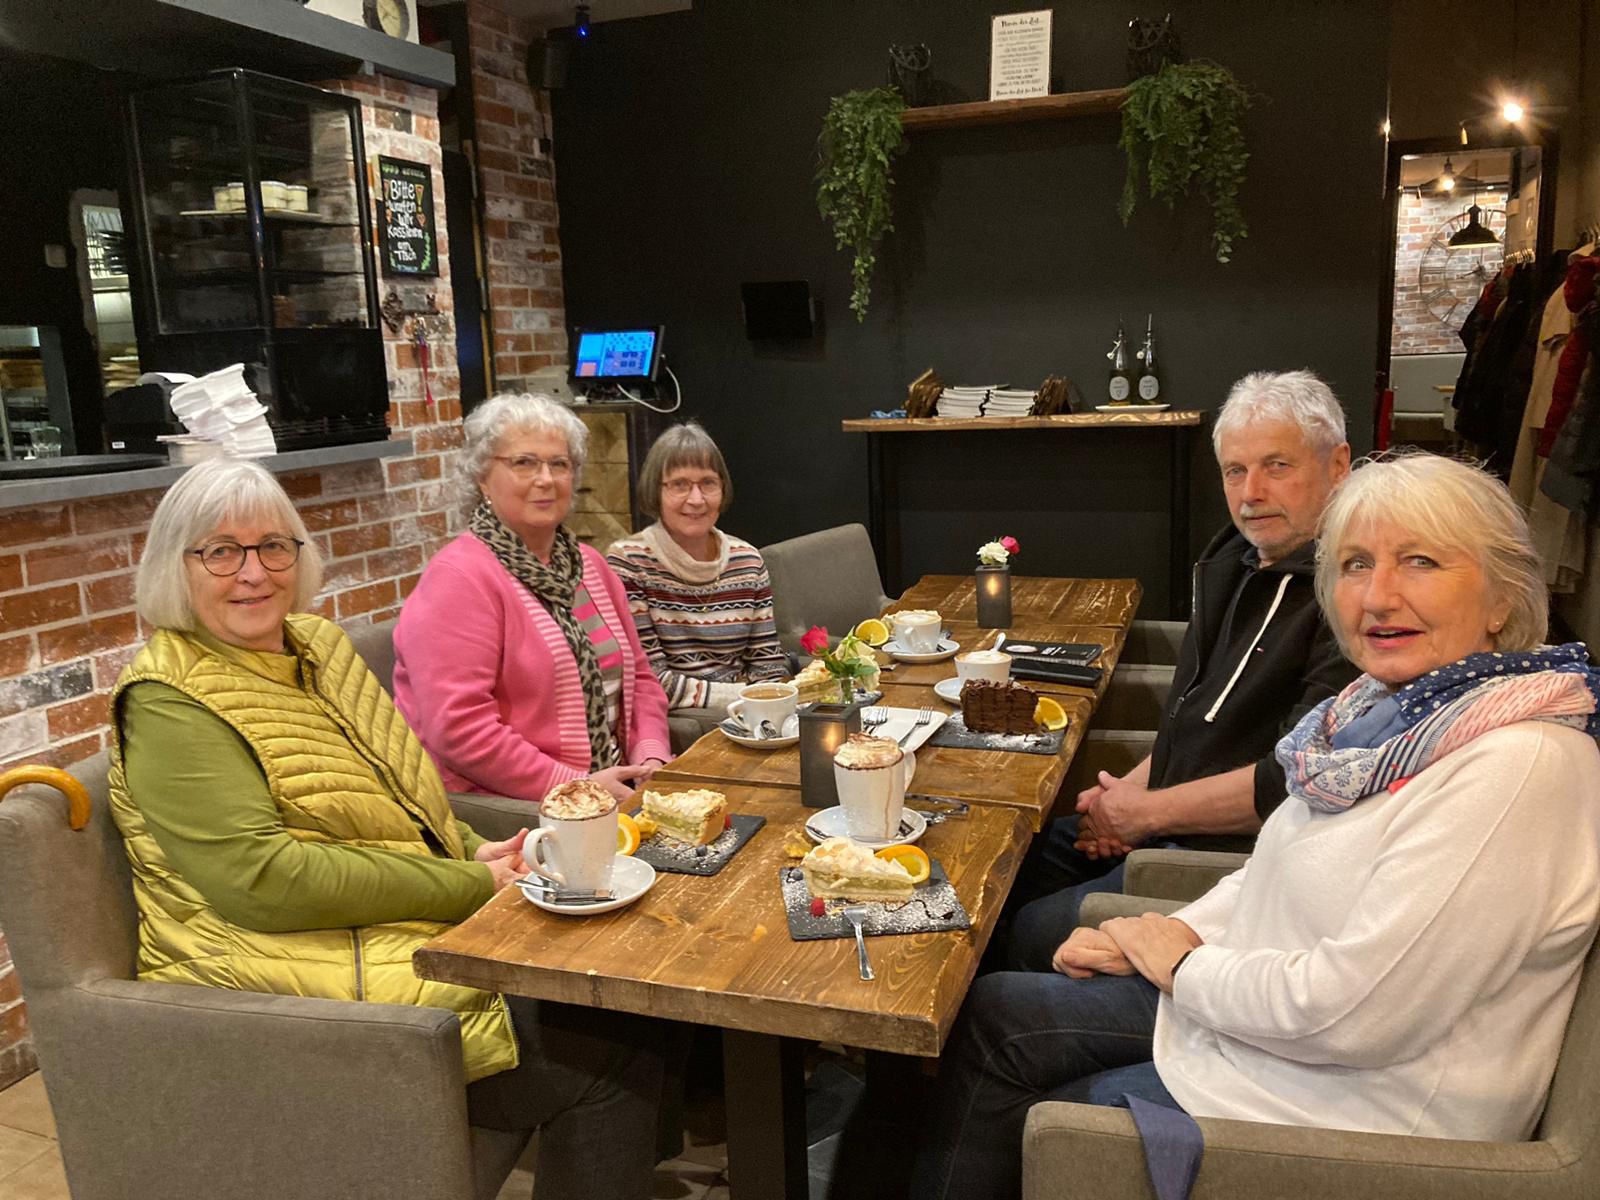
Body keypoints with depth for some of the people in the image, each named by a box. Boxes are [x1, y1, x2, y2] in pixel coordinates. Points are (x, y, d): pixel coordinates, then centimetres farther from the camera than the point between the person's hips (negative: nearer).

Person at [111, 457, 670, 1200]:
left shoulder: (317, 644, 12)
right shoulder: (169, 701, -11)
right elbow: (262, 879, -21)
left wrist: (475, 853, -1)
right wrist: (470, 884, -18)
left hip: (430, 930, 8)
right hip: (304, 980, -7)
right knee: (614, 1054, -17)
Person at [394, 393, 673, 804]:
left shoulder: (590, 566, 14)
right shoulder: (459, 577, -11)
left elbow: (638, 676, 19)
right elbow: (458, 729, -20)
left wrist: (650, 758, 1)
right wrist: (574, 788, -18)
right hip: (502, 813, -8)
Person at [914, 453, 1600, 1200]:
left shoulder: (1522, 766, -27)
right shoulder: (1392, 706, 1)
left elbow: (1354, 1009, -29)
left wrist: (1183, 967, -13)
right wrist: (1179, 933, -1)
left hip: (1371, 1108, -8)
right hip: (1266, 1008, 8)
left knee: (1025, 1129, 2)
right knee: (989, 1015, 7)